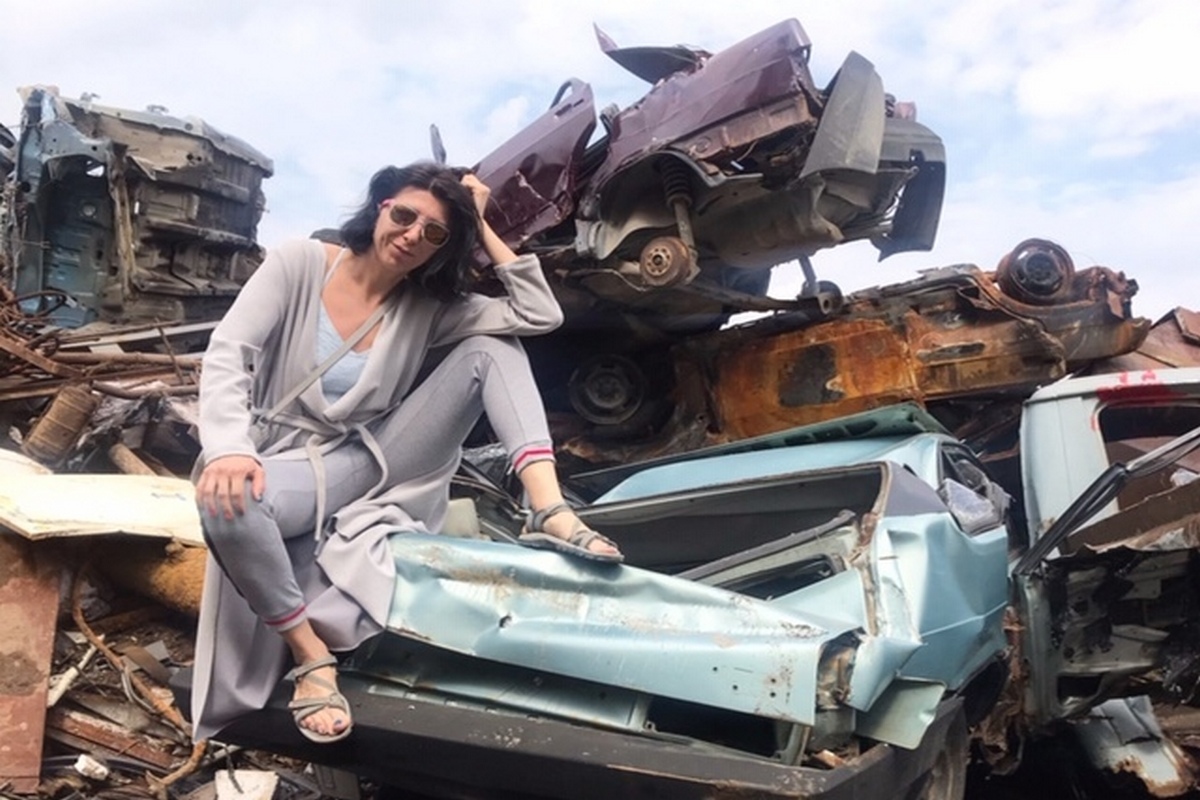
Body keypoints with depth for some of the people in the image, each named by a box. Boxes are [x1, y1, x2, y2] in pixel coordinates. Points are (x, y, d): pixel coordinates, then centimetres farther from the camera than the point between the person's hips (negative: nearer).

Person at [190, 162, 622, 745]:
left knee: (491, 350, -11)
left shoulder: (429, 305, 1)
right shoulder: (299, 264, -6)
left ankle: (548, 511, -27)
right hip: (296, 462, -3)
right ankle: (311, 654, -18)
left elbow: (541, 315, -8)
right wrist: (228, 447, -33)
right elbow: (227, 354, -15)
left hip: (378, 458, 3)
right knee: (225, 501, -40)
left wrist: (481, 228, -7)